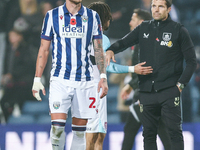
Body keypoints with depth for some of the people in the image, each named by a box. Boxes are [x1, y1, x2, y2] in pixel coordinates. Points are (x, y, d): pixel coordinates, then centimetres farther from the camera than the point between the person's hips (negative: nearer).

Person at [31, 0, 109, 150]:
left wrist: (103, 77, -1)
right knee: (57, 127, -14)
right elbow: (44, 50, 7)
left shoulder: (92, 16, 7)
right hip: (60, 80, -2)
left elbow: (98, 49, 10)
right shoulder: (52, 15, 4)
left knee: (79, 131, 3)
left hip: (84, 81, 2)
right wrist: (37, 79, 1)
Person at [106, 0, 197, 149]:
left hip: (169, 91, -4)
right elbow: (124, 42, 14)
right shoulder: (144, 28, 13)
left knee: (175, 131, -7)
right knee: (149, 133, 5)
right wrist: (111, 50, -10)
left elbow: (191, 61, 3)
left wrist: (181, 84, -6)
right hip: (147, 91, 4)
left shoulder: (179, 30, 3)